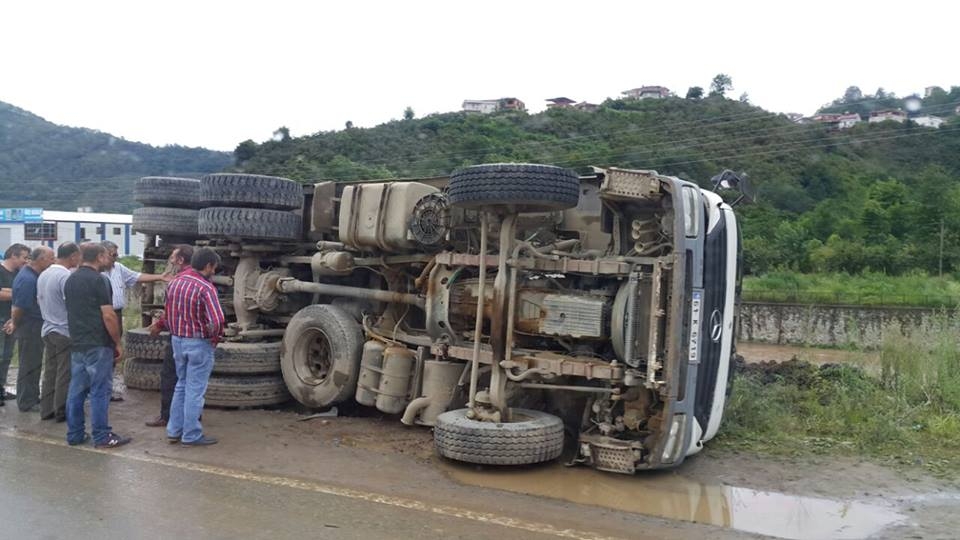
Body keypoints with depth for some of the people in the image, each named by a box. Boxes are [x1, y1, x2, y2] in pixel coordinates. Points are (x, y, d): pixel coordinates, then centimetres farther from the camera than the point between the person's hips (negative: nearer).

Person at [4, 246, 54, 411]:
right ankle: (26, 403, 11)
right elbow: (19, 307, -22)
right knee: (29, 366, 1)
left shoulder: (33, 274, 8)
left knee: (34, 365, 18)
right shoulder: (28, 279, -24)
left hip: (35, 327, 9)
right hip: (29, 328, -9)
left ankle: (32, 398, 28)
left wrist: (15, 322, 14)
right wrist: (15, 324, -6)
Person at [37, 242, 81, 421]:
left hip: (48, 329, 8)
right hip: (65, 331, -8)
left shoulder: (44, 275, 9)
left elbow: (40, 299, 19)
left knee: (50, 372, 13)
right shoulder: (66, 276, -19)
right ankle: (62, 412, 7)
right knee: (64, 375, 1)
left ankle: (46, 410, 18)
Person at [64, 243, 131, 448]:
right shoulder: (98, 280, -13)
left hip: (77, 344, 8)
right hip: (98, 345, -8)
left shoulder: (71, 279, 13)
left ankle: (75, 434, 16)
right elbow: (108, 316, -17)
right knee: (99, 391, -3)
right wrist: (118, 343, -9)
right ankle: (102, 437, 1)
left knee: (76, 390, 11)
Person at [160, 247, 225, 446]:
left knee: (181, 385, 20)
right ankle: (191, 435, 10)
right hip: (198, 343, -7)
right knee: (195, 390, 2)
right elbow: (216, 320, -28)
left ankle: (174, 430, 26)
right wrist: (214, 339, -11)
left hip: (177, 340, 7)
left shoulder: (175, 282, 5)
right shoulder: (205, 287, -19)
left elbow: (167, 313, 14)